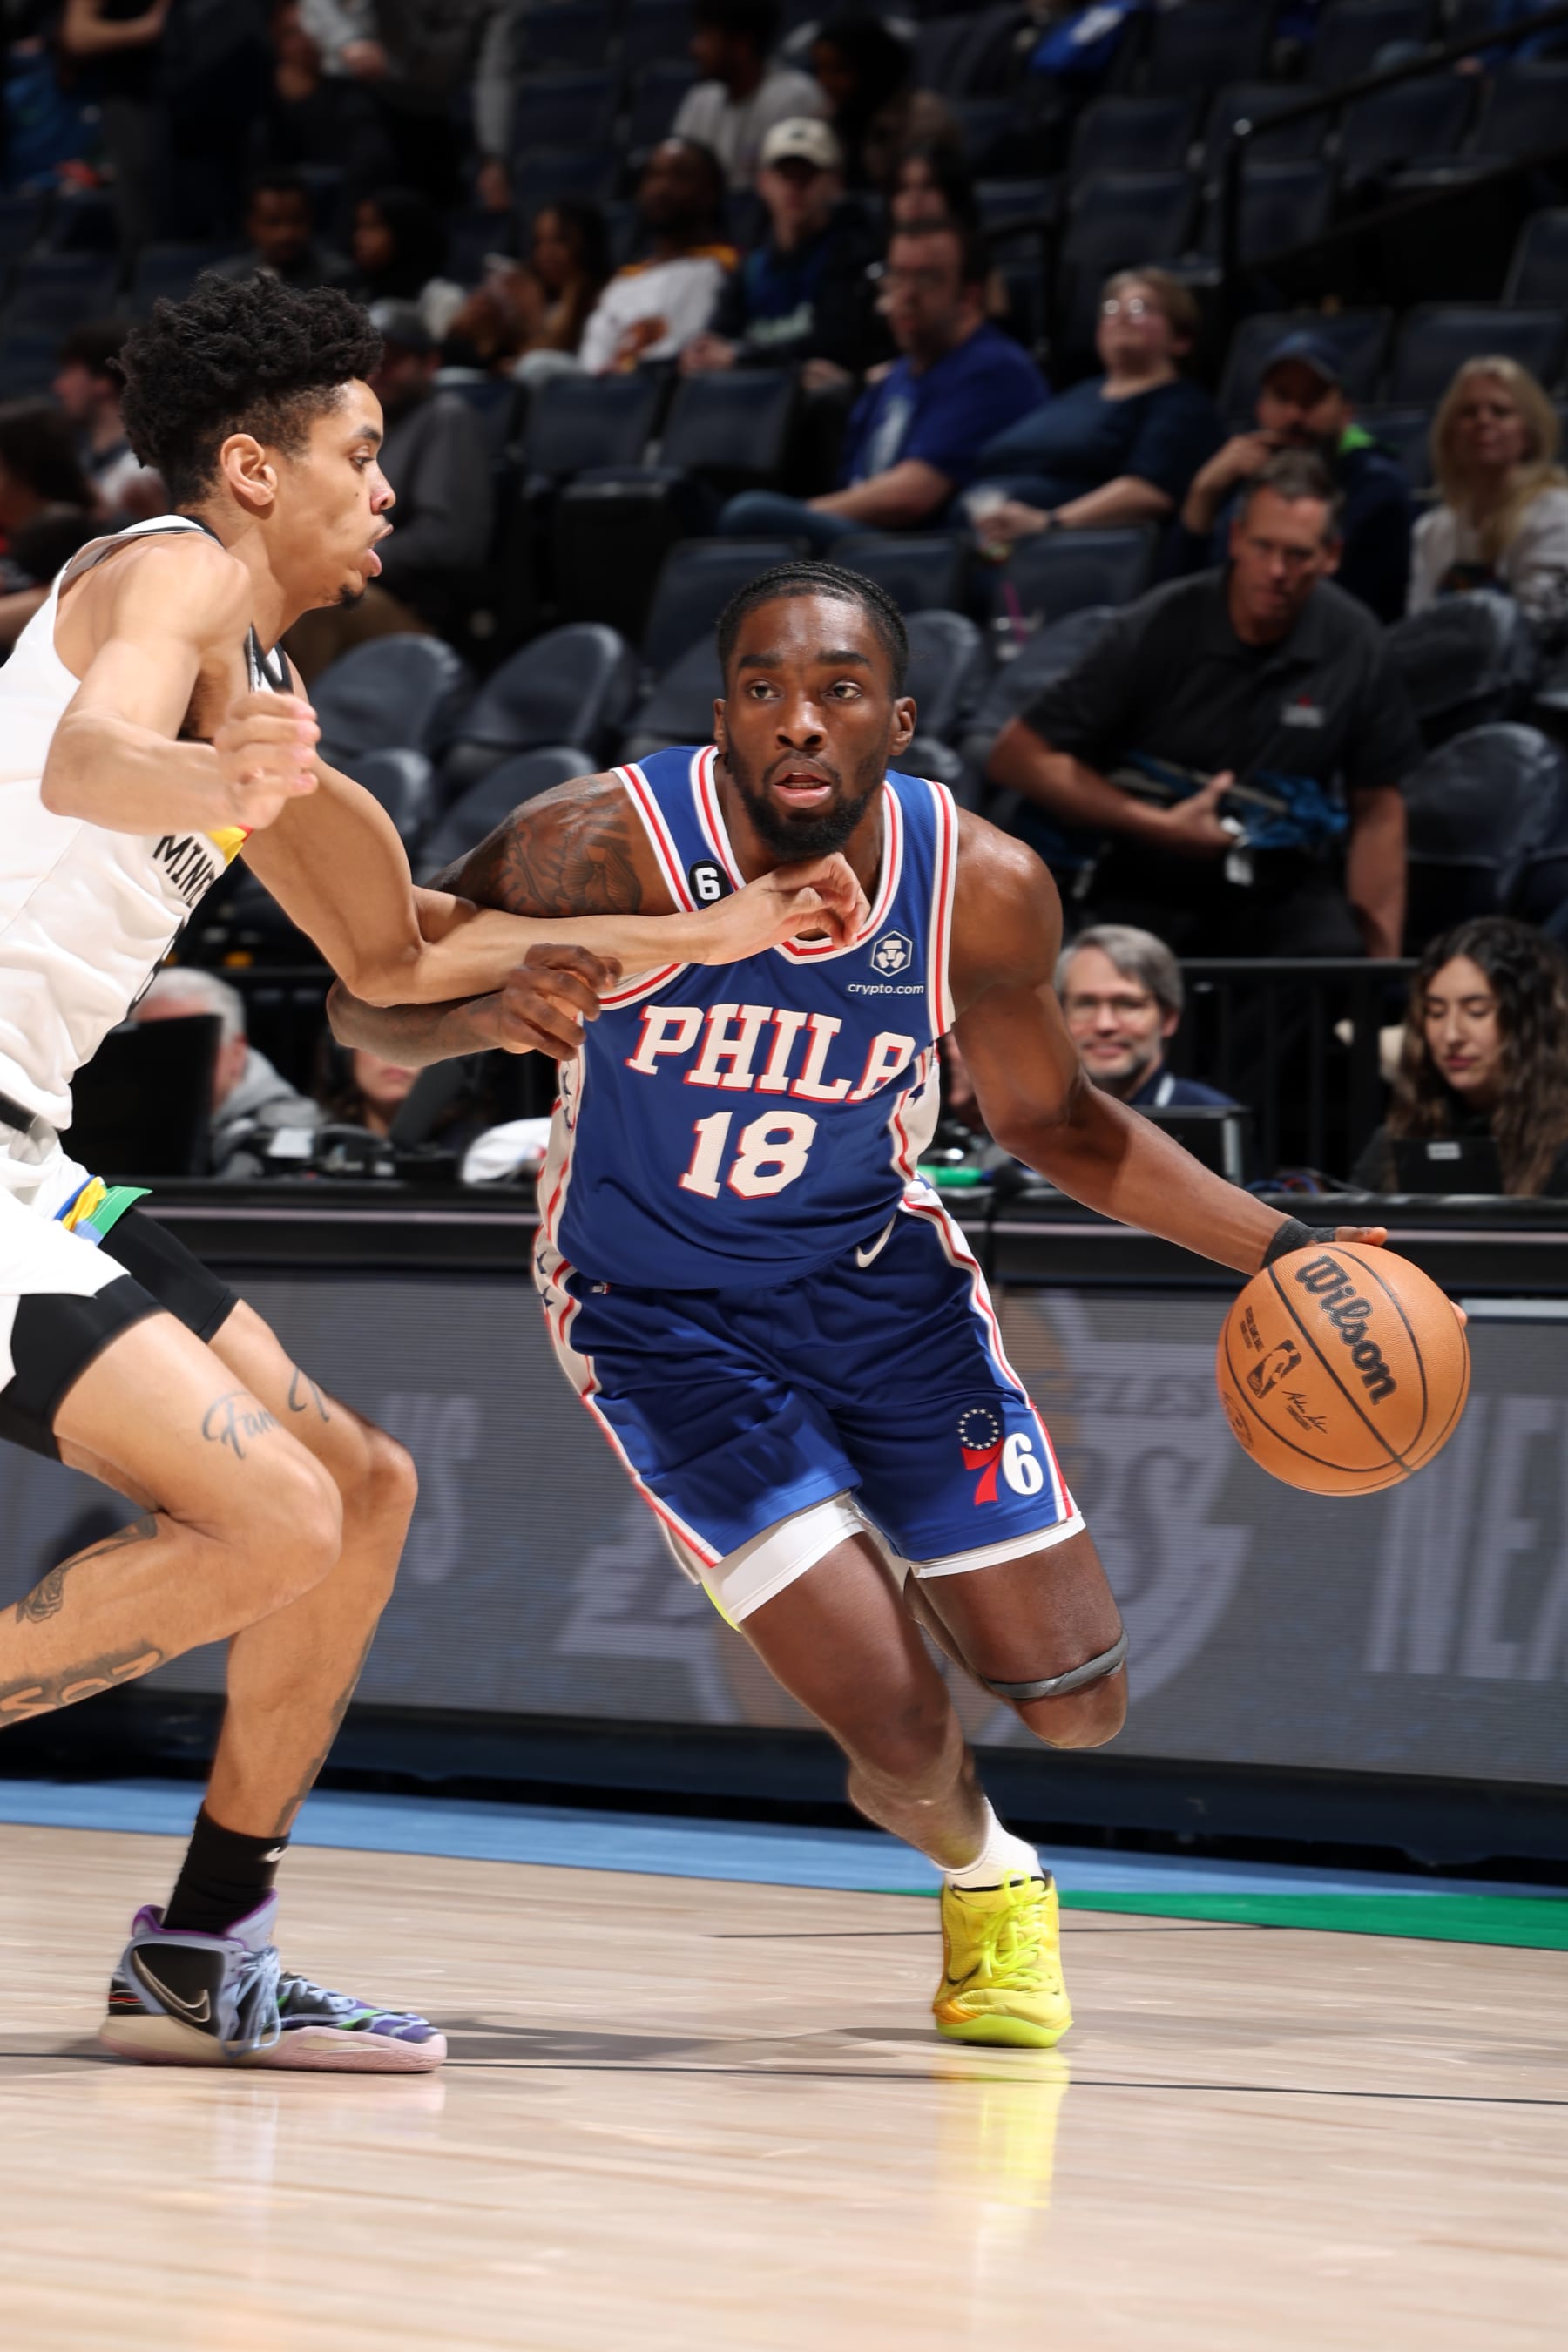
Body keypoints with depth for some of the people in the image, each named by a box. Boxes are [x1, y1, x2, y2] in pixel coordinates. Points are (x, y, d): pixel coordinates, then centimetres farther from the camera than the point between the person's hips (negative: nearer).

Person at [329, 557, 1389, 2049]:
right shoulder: (608, 847, -25)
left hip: (876, 1271, 3)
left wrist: (1279, 1249, -7)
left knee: (1074, 1701, 1)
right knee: (899, 1736, -15)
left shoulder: (983, 889, -15)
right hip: (658, 1308, -3)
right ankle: (981, 1869, 23)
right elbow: (365, 1011, -16)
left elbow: (1049, 1123, 3)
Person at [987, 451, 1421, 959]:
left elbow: (1378, 811, 5)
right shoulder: (1157, 631, -9)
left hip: (1287, 894, 1)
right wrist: (1158, 824, -14)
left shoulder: (1353, 645, -2)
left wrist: (1383, 960, -2)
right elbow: (1018, 756, -8)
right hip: (1147, 893, -1)